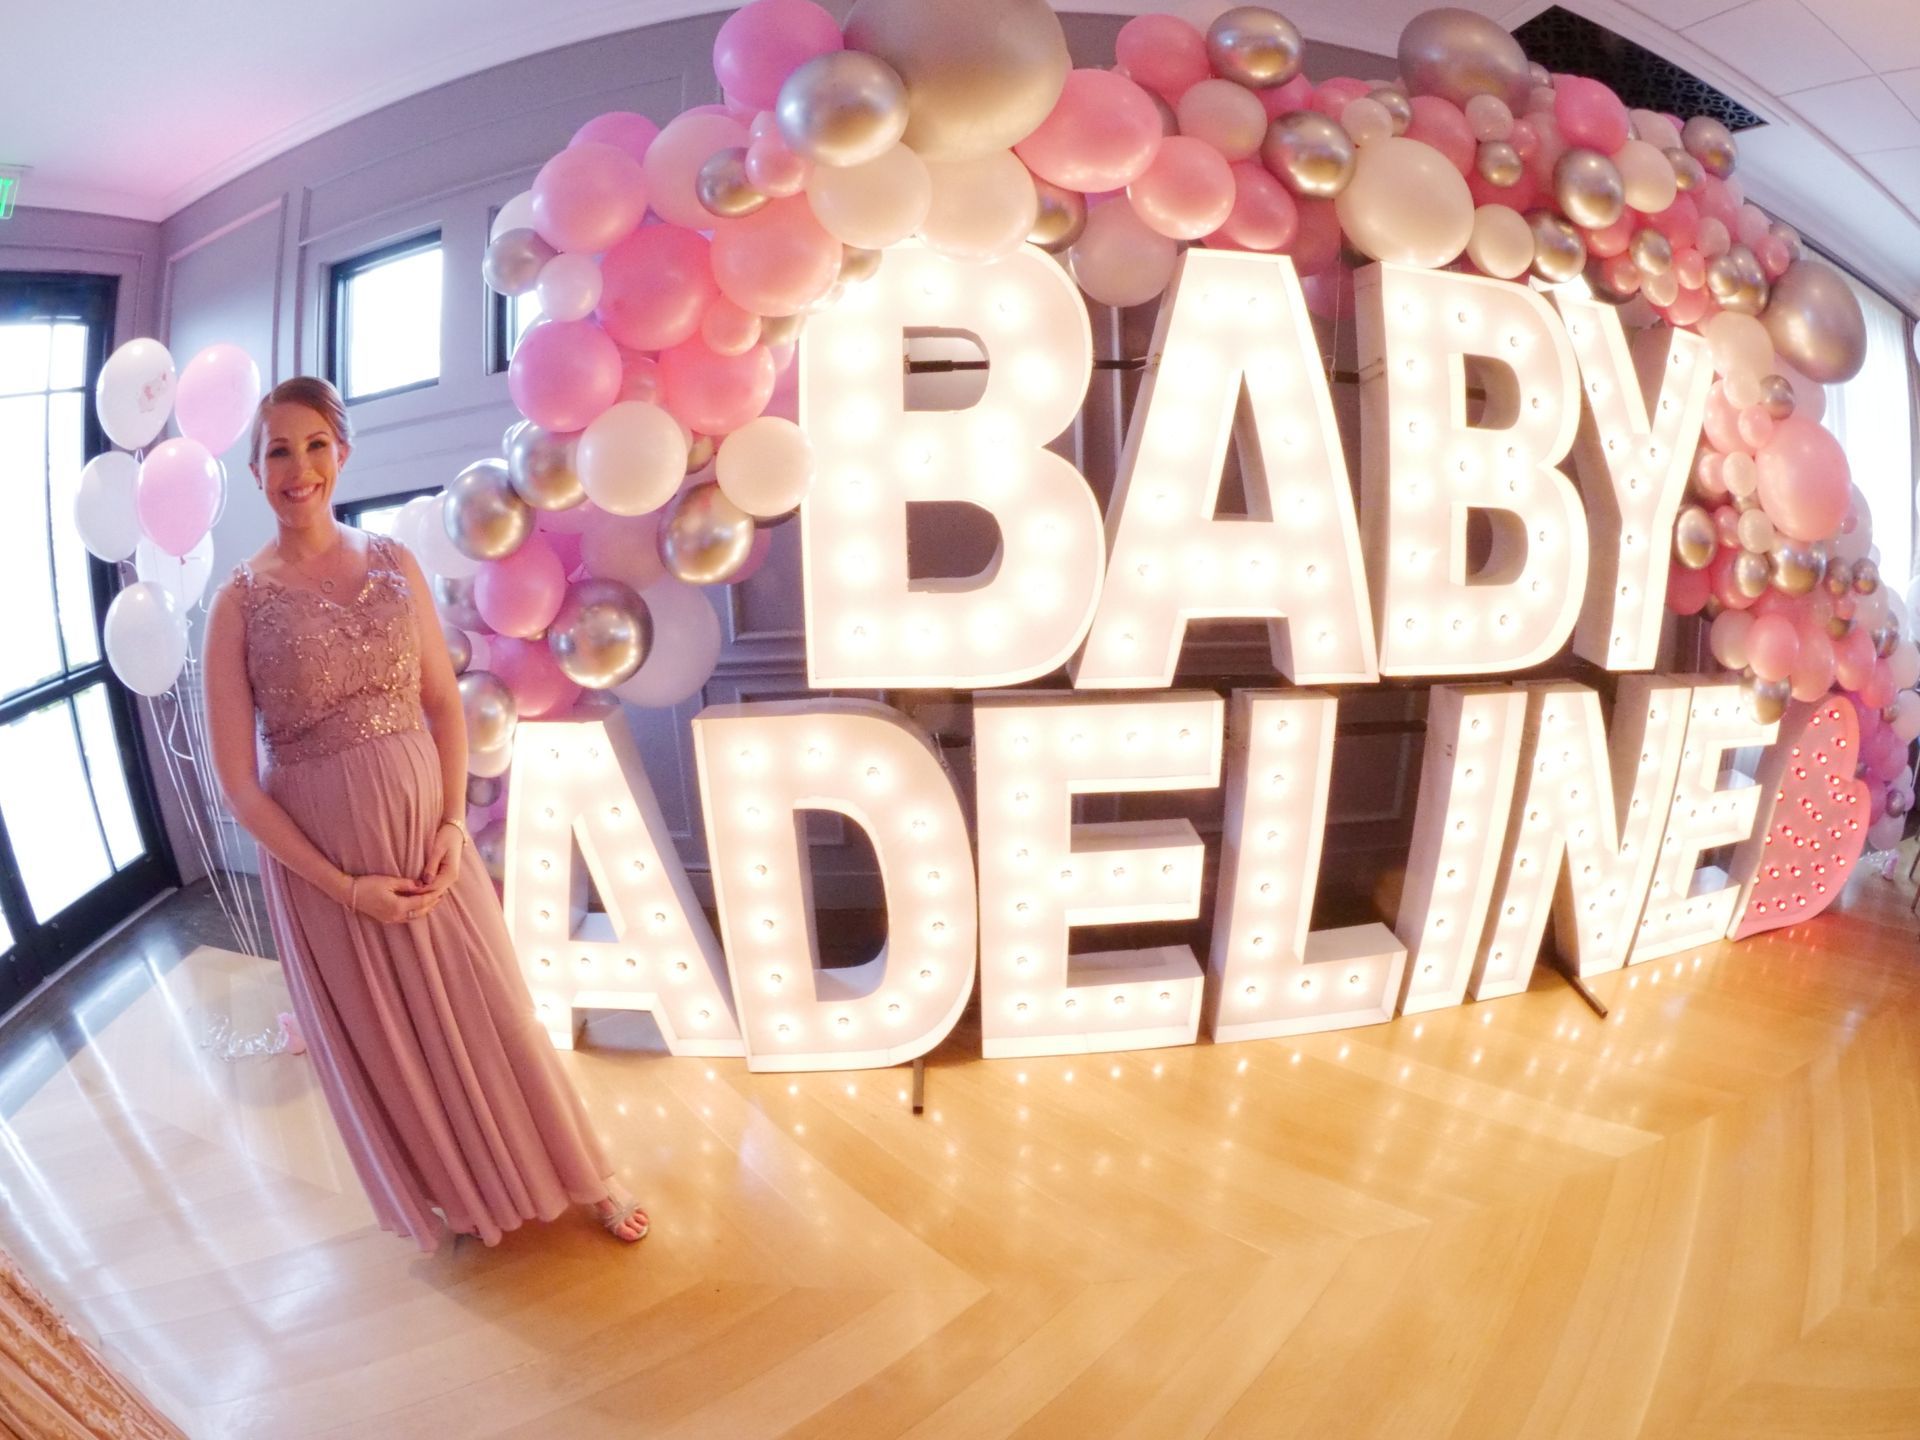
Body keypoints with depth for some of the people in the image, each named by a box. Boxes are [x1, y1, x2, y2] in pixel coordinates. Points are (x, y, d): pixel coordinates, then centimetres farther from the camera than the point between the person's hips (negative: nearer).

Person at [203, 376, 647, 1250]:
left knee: (492, 1014, 12)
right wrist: (346, 887, -12)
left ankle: (583, 1179, 32)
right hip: (319, 859, -2)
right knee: (386, 1043, 16)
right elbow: (239, 784, -9)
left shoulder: (394, 564, -1)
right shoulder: (241, 602, -9)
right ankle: (455, 1197, 42)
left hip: (425, 830, 2)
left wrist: (452, 825, -8)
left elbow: (445, 704, 4)